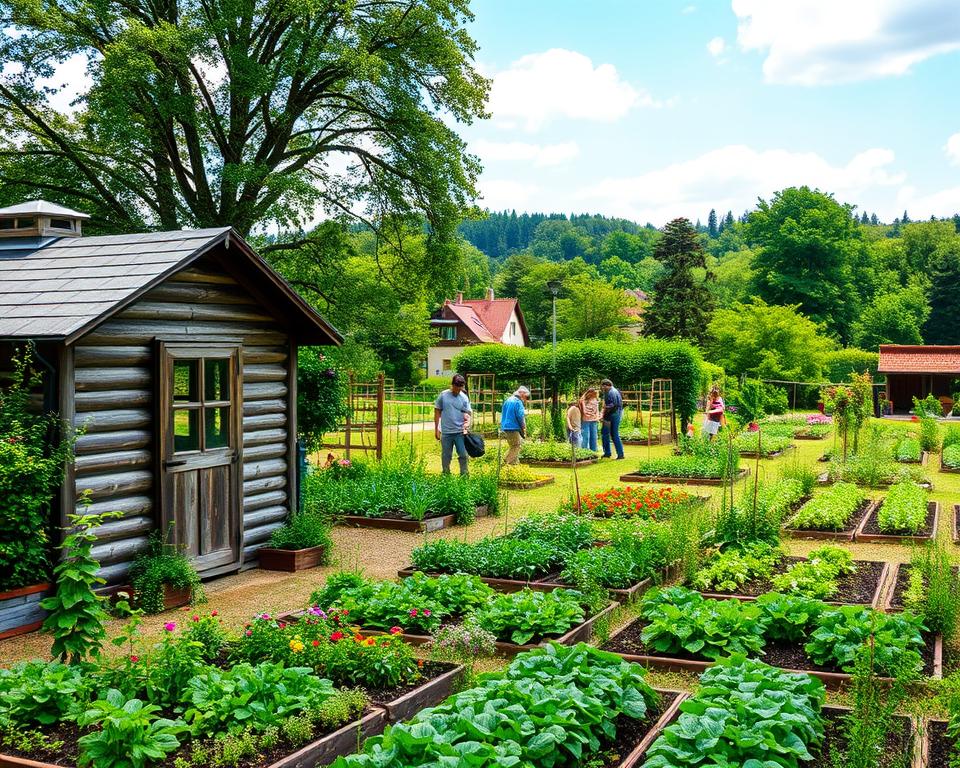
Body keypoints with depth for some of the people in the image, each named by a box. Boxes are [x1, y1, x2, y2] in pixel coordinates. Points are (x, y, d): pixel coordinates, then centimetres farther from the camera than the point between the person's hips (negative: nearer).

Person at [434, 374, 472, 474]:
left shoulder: (464, 397, 0)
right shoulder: (443, 395, -2)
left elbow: (468, 413, 2)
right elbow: (437, 412, 4)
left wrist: (467, 422, -19)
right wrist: (436, 429, 3)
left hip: (460, 432, 0)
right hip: (446, 432, 0)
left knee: (463, 455, 2)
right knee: (446, 455, 10)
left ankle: (464, 474, 13)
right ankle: (446, 475, 21)